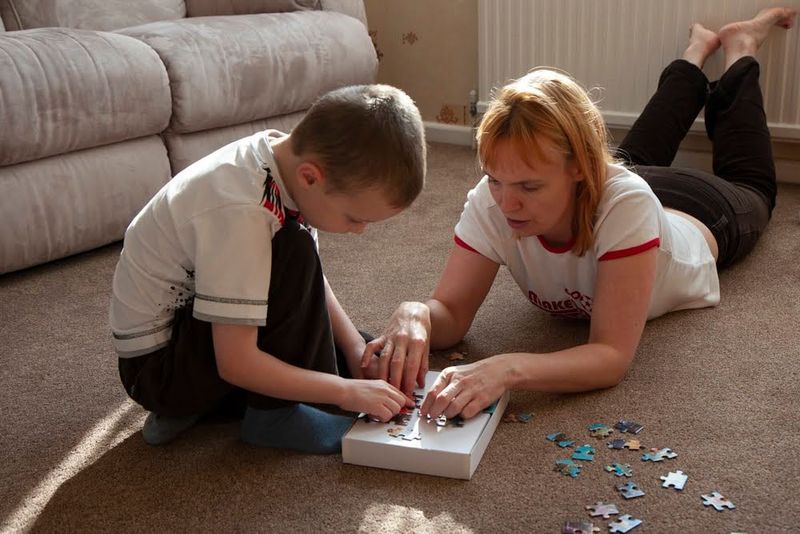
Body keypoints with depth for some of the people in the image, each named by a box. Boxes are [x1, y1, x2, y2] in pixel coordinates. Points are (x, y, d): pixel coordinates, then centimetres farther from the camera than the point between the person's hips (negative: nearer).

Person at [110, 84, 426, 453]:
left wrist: (356, 348, -5)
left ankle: (194, 404, 8)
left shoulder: (291, 157, -9)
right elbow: (235, 363, -30)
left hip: (194, 330, 9)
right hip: (156, 366, -9)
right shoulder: (240, 213, -33)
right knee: (292, 253, -29)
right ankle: (270, 414, -11)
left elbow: (309, 280, 5)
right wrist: (347, 391, -24)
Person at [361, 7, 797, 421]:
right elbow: (451, 313, -36)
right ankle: (697, 51, 57)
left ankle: (739, 48, 49)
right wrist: (415, 315, -60)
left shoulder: (624, 203, -52)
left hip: (698, 216, -2)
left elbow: (612, 356, -52)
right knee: (640, 157, 38)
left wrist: (508, 369, -69)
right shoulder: (491, 202, -42)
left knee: (751, 186, 33)